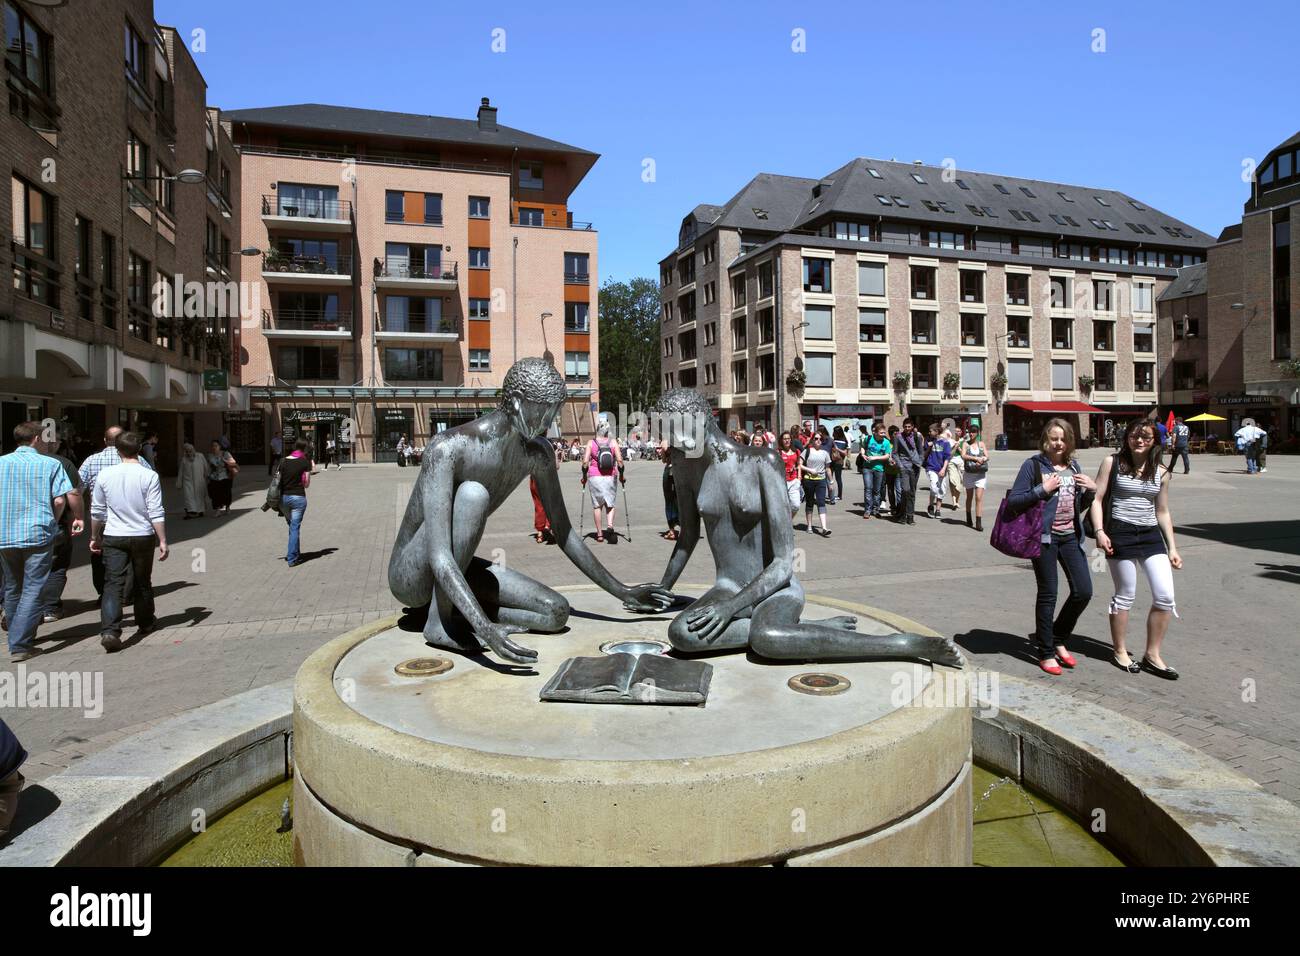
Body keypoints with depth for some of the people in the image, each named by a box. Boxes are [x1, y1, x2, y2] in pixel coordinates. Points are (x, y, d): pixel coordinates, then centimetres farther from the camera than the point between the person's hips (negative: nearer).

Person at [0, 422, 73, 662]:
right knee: (32, 590, -1)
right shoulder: (50, 464, -4)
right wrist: (52, 523, 8)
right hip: (38, 534, -4)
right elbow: (60, 500, -9)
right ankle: (20, 646, -6)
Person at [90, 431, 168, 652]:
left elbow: (97, 511, 8)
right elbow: (156, 513, -11)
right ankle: (145, 623, 31)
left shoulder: (105, 474, -1)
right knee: (143, 583, 16)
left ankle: (109, 631, -16)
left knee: (113, 584, -1)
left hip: (113, 537, 1)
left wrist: (95, 537, 21)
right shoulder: (149, 476, -9)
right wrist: (163, 541, -6)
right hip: (143, 536, -1)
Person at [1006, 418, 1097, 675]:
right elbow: (1012, 502, -10)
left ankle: (1059, 639, 25)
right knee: (1048, 594, 2)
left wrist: (1092, 489, 0)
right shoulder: (1033, 465, -6)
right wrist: (1042, 490, -20)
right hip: (1045, 536, -5)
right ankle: (1045, 652, 15)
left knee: (1083, 591, 3)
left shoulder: (1073, 466, 11)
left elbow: (1079, 506, 19)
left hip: (1070, 535, 6)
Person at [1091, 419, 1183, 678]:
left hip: (1151, 535, 4)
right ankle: (1120, 652, 21)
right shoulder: (1112, 463, 0)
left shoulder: (1161, 472, 10)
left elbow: (1162, 512, 15)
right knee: (1125, 596, 3)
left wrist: (1172, 547, 11)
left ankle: (1152, 655, 14)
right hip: (1121, 534, -4)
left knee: (1166, 596, -2)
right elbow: (1097, 499, -2)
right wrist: (1100, 531, -14)